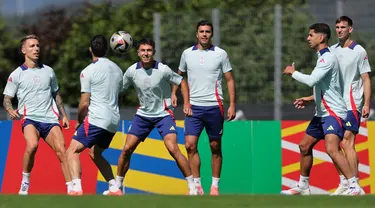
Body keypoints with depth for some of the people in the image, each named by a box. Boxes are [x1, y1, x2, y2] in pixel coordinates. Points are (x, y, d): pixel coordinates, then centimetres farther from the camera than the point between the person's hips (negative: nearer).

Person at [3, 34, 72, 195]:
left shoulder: (48, 71, 15)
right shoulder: (17, 75, 4)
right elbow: (6, 98, 6)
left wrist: (64, 115, 18)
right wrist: (11, 111, -15)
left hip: (50, 118, 4)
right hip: (29, 118, -3)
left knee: (61, 150, -13)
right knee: (32, 145, -31)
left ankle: (71, 189, -11)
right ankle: (24, 184, -15)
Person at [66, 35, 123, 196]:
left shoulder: (88, 72, -6)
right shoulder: (117, 69, 15)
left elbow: (84, 103, -9)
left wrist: (79, 121, 9)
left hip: (96, 118, -7)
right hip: (114, 121, 7)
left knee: (73, 150, -8)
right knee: (95, 154, 25)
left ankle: (76, 188, -28)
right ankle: (114, 188, 17)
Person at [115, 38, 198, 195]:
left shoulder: (163, 70, -16)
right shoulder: (132, 71, -8)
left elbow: (182, 82, -3)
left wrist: (186, 104, -12)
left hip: (163, 114, -3)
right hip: (143, 115, 3)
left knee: (173, 149, -19)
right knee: (127, 149, -1)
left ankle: (192, 187, -11)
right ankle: (117, 185, 16)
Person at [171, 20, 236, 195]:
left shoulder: (220, 54, 0)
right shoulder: (187, 54, 7)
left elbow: (230, 80, 3)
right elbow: (179, 74, 22)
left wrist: (232, 105, -4)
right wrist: (173, 93, 8)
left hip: (214, 106, -2)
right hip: (193, 106, 2)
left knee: (215, 147, 4)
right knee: (190, 145, -10)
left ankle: (215, 186, 13)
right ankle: (197, 186, -4)